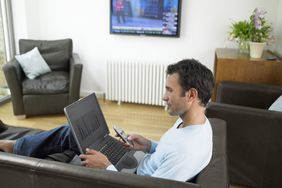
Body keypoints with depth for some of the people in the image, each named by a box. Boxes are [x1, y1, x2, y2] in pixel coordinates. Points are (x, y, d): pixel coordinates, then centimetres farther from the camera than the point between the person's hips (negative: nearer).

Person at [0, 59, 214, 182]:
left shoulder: (187, 151, -37)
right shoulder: (192, 121, -7)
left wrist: (107, 167, -26)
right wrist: (150, 146, -4)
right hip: (137, 166, 8)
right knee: (71, 132, 5)